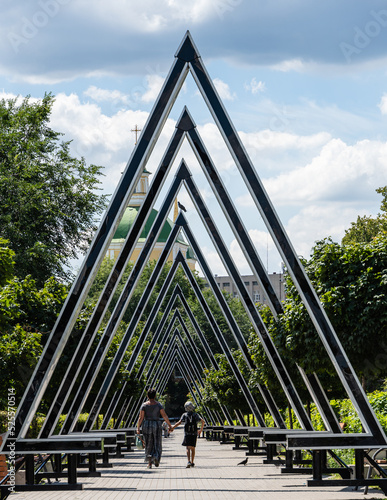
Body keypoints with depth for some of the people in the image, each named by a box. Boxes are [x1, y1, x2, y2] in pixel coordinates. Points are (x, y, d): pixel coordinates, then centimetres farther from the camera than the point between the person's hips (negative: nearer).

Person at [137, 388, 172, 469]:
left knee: (148, 445, 10)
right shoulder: (158, 404, -2)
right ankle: (156, 457, -16)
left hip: (146, 425, 0)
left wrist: (138, 428, -3)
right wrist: (169, 425, 0)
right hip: (157, 425, 0)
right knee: (157, 444, 10)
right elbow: (164, 416, -7)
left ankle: (149, 463, 3)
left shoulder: (144, 405, -2)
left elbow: (141, 417, -7)